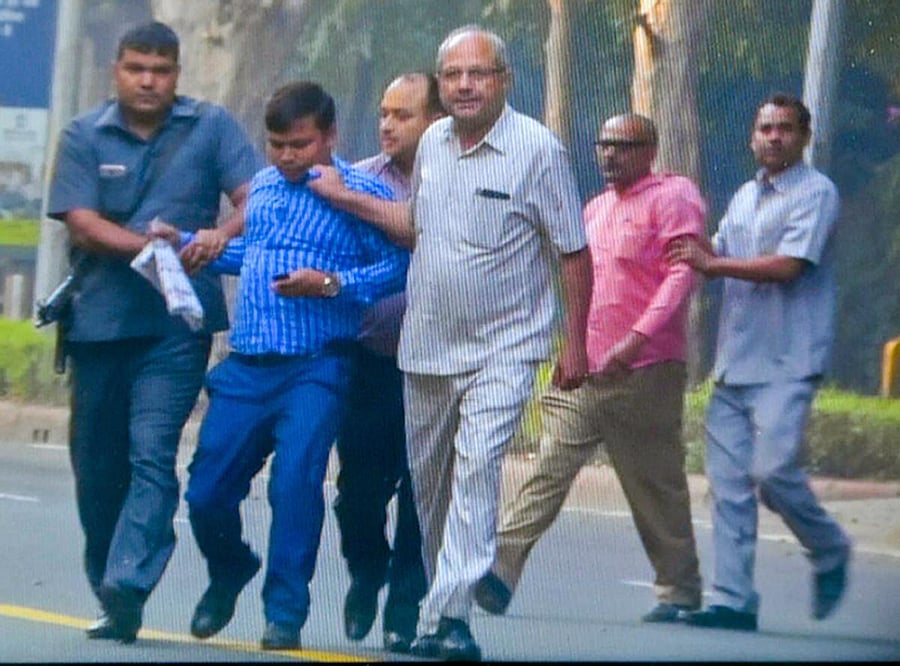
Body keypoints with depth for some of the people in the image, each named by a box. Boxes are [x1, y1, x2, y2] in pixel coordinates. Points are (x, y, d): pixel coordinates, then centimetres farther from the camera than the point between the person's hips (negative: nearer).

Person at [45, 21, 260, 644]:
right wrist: (143, 245, -20)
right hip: (100, 318, 3)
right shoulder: (84, 137, 7)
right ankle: (108, 592, 18)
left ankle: (127, 585, -23)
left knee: (152, 451, -16)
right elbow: (81, 221, -4)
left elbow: (256, 197, -3)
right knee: (96, 464, 7)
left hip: (178, 320, -2)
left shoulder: (212, 127, 5)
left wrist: (223, 233, -25)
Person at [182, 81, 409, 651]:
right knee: (207, 492, 5)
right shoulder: (263, 187, 17)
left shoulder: (361, 192, -4)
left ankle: (286, 612, -5)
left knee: (296, 482, -17)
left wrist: (332, 284, -22)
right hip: (246, 367, 6)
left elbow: (396, 266, -12)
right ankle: (230, 574, 34)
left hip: (315, 369, -6)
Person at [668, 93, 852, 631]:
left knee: (773, 468, -17)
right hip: (735, 361, 7)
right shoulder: (746, 197, 21)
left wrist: (712, 263, -12)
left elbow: (787, 265, -14)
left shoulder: (816, 193, -4)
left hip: (786, 364, -7)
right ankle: (734, 600, 1)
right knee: (729, 479, 0)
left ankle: (830, 551, 10)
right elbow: (718, 257, 24)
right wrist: (697, 249, 2)